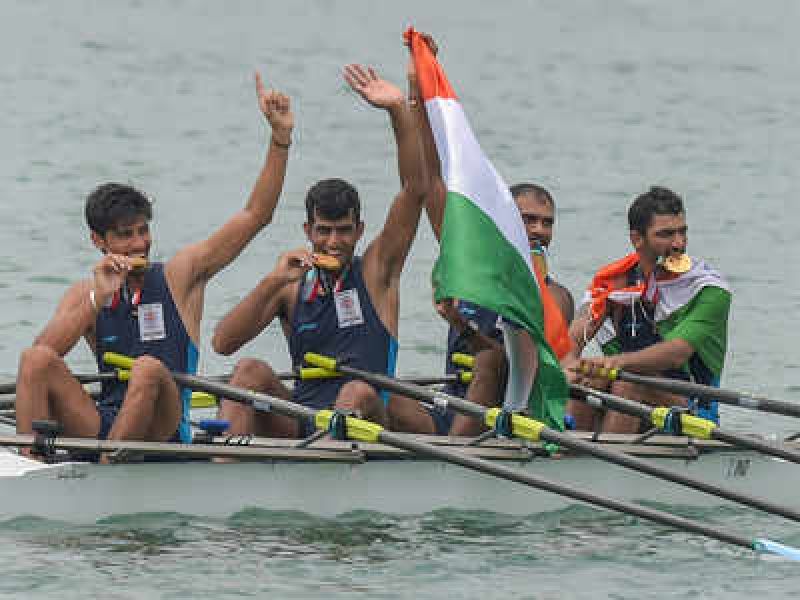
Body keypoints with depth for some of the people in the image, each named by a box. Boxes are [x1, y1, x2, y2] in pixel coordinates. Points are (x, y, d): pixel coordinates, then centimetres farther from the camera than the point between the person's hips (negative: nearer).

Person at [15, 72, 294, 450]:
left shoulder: (180, 275, 8)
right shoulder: (84, 295, 12)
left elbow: (255, 215, 4)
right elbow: (44, 350, -6)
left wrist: (280, 136, -5)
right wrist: (99, 298, -15)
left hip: (163, 431, -2)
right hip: (102, 425, 2)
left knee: (149, 369, -33)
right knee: (36, 360, -19)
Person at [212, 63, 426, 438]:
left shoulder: (375, 271, 9)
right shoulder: (291, 290, 13)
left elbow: (415, 190, -2)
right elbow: (222, 343, 0)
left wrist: (398, 111, -12)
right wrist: (273, 281, -12)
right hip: (297, 429, 3)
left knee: (358, 393, -33)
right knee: (251, 371, -20)